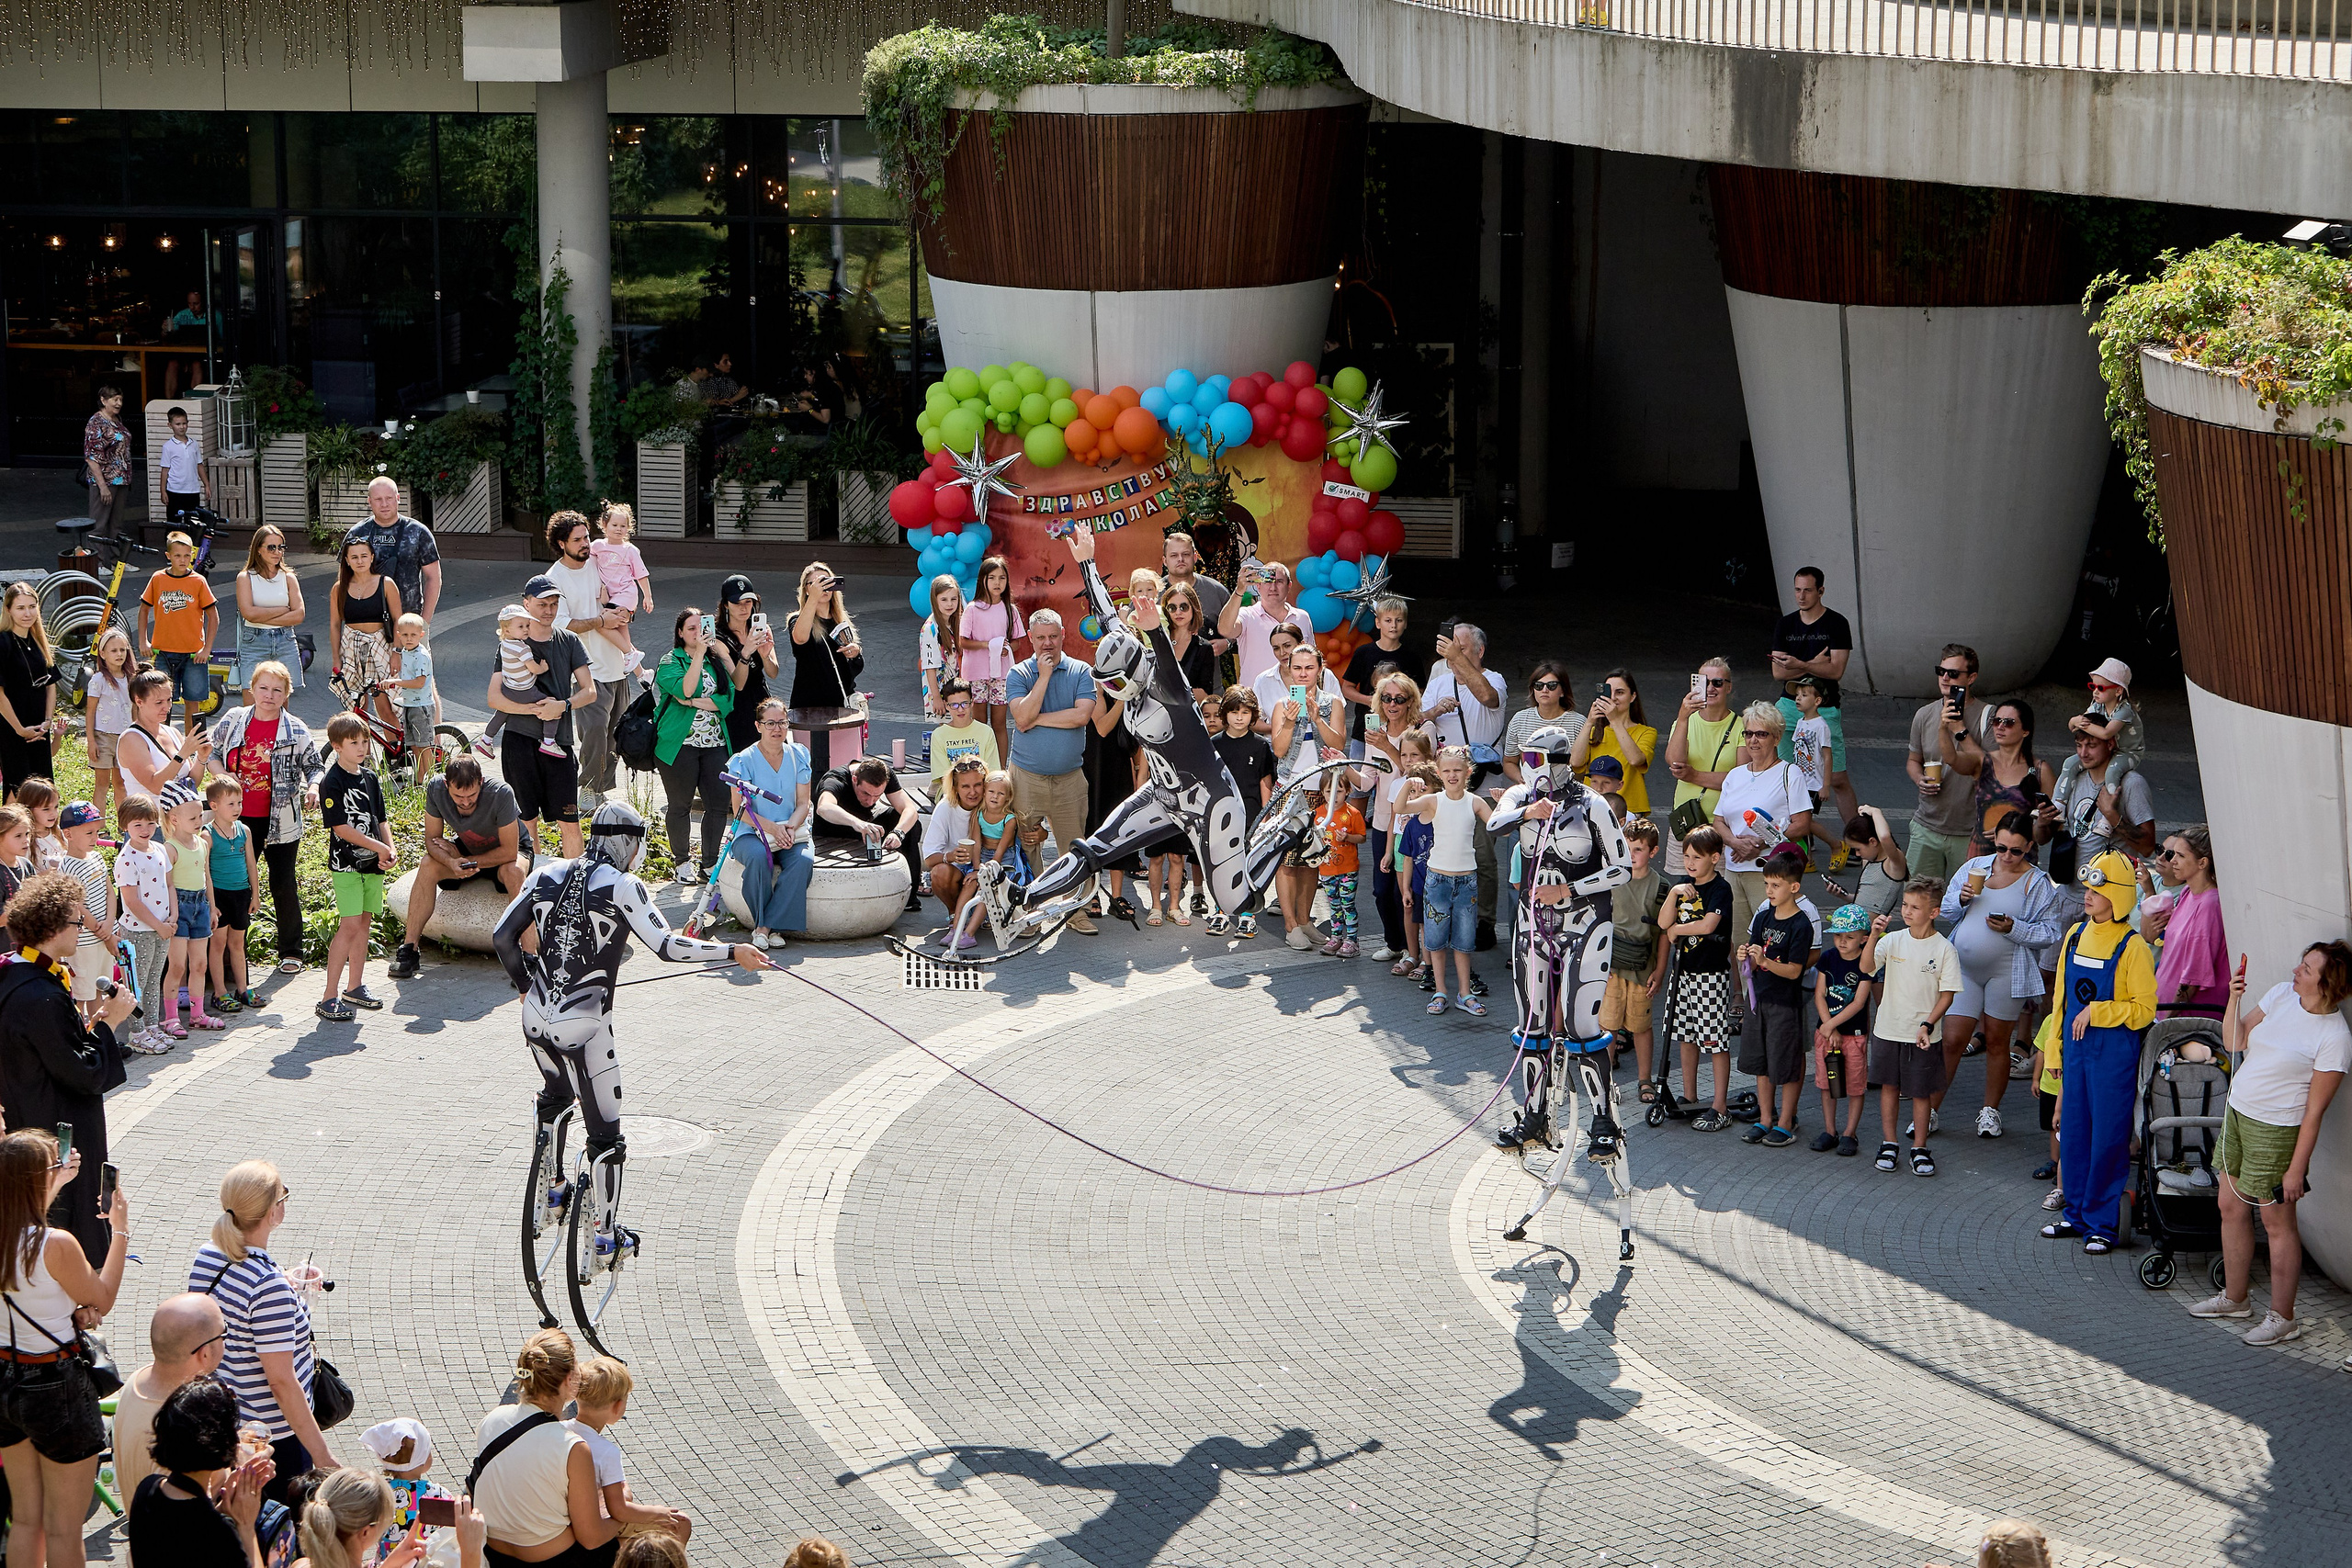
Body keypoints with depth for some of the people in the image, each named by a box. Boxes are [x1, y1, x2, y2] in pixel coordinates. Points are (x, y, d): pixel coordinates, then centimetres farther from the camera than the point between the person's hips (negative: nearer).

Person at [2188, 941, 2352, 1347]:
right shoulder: (2282, 994, 1)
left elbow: (2314, 1111, -17)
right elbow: (2236, 1042, 9)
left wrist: (2297, 1168, -15)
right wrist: (2234, 999, -7)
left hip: (2275, 1132, -8)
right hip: (2238, 1115, 8)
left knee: (2277, 1222, 1)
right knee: (2232, 1208, 17)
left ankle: (2283, 1318, 12)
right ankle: (2234, 1298, 33)